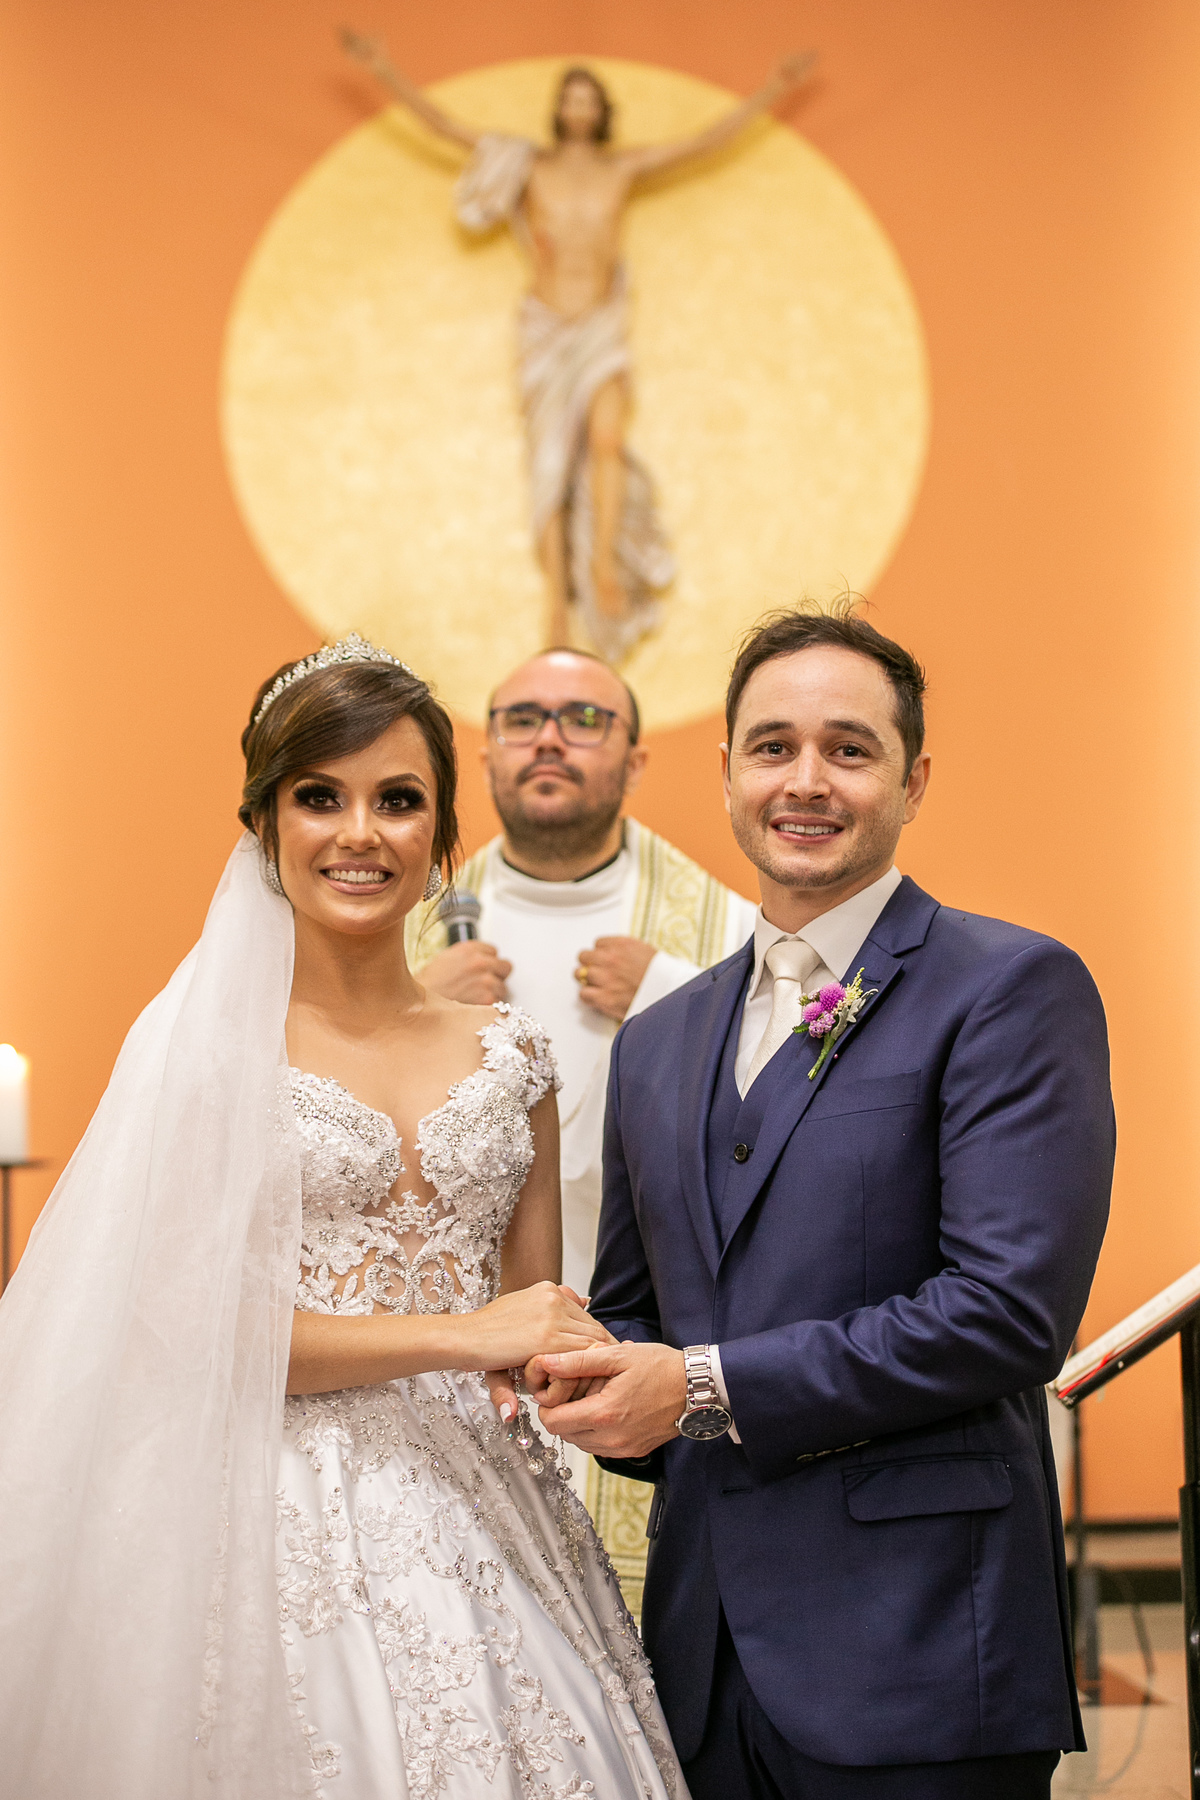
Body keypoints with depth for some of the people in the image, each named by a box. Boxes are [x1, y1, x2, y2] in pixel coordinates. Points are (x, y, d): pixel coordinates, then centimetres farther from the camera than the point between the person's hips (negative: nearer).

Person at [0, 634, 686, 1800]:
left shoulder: (508, 1056, 9)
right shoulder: (206, 1044, -4)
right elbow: (184, 1323, -11)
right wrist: (458, 1333, -14)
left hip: (481, 1519, 4)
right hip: (290, 1521, -4)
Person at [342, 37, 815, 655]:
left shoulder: (624, 168, 7)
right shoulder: (530, 165, 5)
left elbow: (706, 140, 9)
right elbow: (446, 125, 2)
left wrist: (770, 93, 6)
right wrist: (387, 73, -4)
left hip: (602, 324, 0)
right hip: (545, 325, 0)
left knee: (605, 440, -23)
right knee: (551, 460, -4)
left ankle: (605, 562, -15)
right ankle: (559, 599, -3)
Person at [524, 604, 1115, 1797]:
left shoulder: (1013, 989, -6)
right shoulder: (657, 1040, 15)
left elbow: (1012, 1305, -16)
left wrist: (708, 1388, -14)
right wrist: (594, 1381, -2)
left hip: (915, 1656, -5)